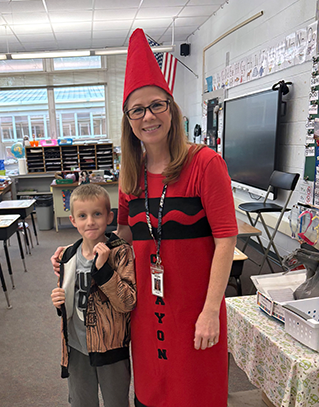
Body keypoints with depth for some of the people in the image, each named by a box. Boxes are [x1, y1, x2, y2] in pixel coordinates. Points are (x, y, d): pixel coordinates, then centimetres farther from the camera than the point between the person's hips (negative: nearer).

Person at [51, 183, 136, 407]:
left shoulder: (120, 252, -18)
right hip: (77, 347, 4)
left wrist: (103, 268, -32)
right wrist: (60, 301, -8)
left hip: (111, 347, -4)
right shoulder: (68, 256, -1)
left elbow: (128, 303, -24)